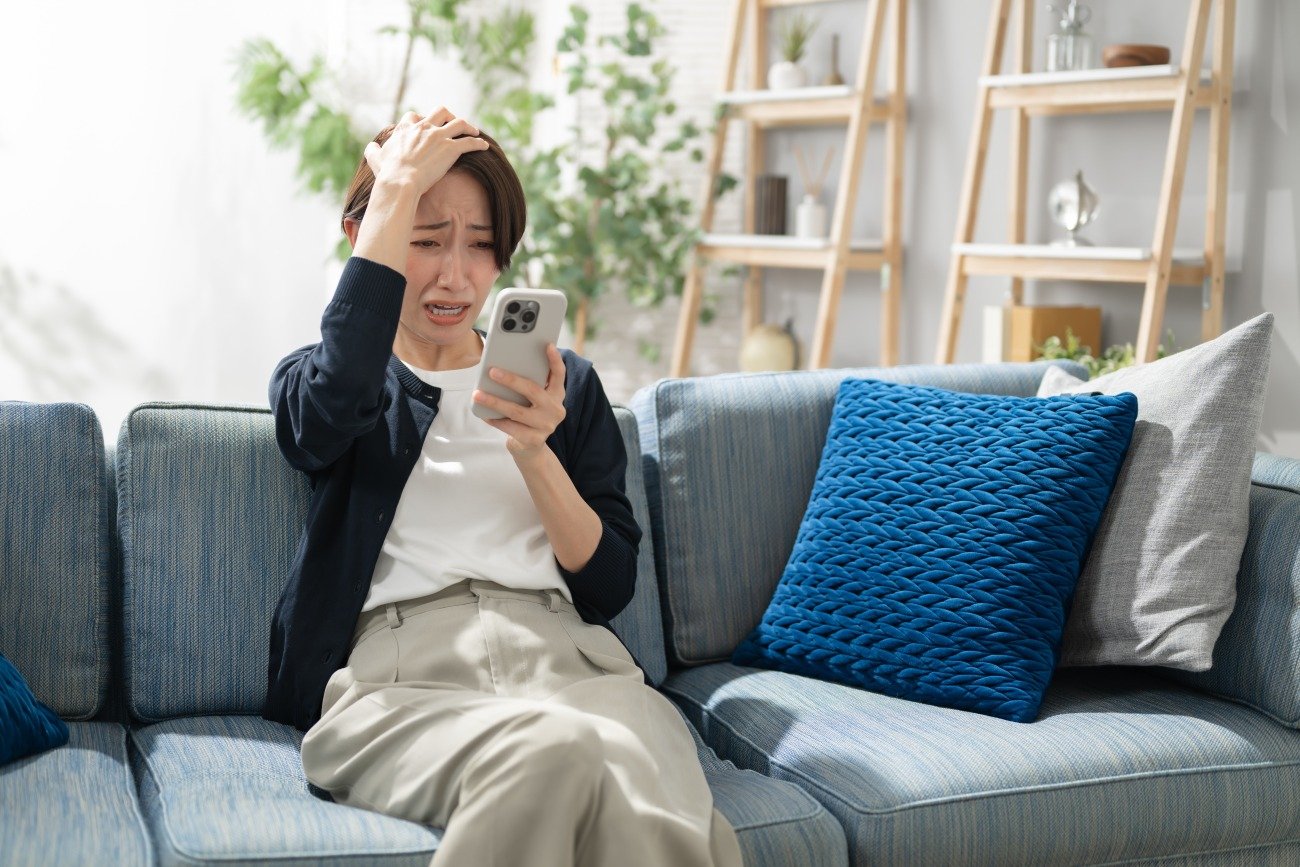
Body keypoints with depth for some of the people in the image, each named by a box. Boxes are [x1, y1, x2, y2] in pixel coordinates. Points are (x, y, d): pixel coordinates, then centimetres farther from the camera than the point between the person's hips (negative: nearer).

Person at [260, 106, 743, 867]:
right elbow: (336, 398, -11)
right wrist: (399, 188, -2)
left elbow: (610, 586, 15)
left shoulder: (568, 385, 24)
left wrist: (534, 450, -3)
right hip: (403, 671, -1)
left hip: (563, 654, 1)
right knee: (551, 751, -38)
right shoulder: (309, 385, 18)